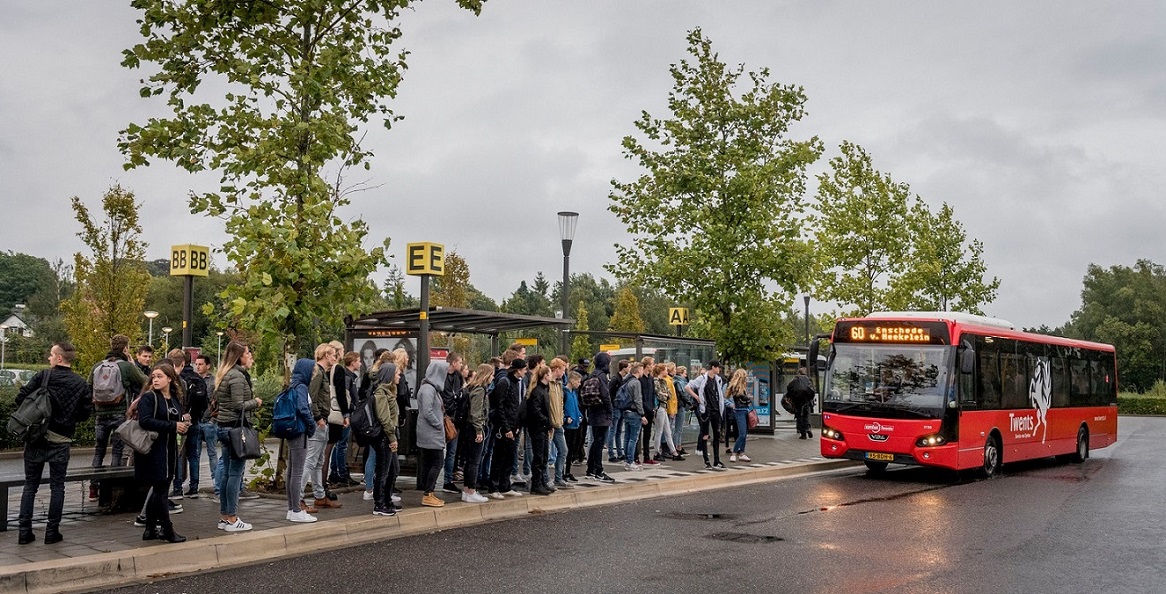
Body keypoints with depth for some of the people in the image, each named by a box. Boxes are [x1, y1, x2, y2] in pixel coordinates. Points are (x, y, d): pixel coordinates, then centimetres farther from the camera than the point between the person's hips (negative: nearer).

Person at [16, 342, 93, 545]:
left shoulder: (43, 375, -5)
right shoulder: (81, 384, -1)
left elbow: (20, 397, -8)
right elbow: (86, 412, 0)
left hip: (36, 436, 0)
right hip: (61, 440, 0)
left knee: (30, 485, 10)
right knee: (57, 486, 9)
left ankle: (24, 531, 9)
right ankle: (52, 532, 9)